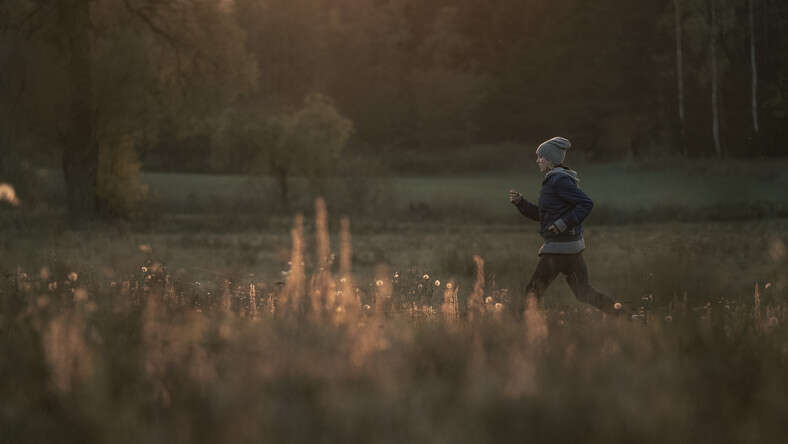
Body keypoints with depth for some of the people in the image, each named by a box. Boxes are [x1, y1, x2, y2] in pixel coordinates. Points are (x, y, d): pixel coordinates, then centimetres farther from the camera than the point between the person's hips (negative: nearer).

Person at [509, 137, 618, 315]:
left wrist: (563, 224, -22)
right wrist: (520, 202, 9)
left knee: (534, 289, -1)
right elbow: (539, 214, 22)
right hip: (571, 245, 10)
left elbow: (586, 203, -21)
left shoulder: (559, 180, -14)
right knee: (583, 291, 10)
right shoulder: (553, 180, 16)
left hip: (560, 247, -10)